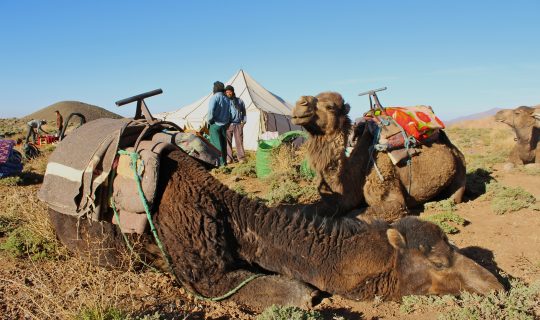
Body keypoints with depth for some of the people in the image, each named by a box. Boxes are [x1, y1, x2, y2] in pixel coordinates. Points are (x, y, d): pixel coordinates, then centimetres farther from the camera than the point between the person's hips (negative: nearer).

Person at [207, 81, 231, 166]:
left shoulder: (214, 97, -12)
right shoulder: (226, 99, 8)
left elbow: (211, 110, -24)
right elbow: (229, 112, 9)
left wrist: (210, 120, -11)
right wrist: (227, 122, 14)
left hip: (215, 124, -7)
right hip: (224, 124, 7)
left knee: (216, 144, -2)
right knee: (223, 143, 12)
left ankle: (220, 162, -2)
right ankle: (224, 161, 18)